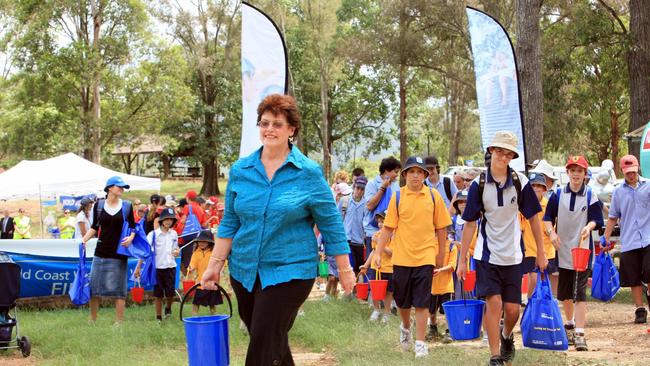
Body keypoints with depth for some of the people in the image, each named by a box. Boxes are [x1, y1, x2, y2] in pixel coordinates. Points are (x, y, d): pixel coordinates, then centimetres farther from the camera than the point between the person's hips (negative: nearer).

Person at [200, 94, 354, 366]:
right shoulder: (240, 170, 4)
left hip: (289, 272, -4)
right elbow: (230, 223, 9)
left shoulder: (309, 173, -6)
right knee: (273, 343, 14)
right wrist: (215, 265, 4)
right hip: (245, 270, 4)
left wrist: (344, 269, -1)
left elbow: (331, 224, -2)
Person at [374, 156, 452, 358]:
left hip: (425, 256, -1)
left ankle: (420, 343, 4)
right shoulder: (397, 197, -1)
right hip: (401, 256, 1)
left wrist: (441, 254, 6)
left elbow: (441, 227, 5)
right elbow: (388, 228, 0)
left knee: (422, 303, -3)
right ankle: (406, 327, 41)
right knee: (402, 300, 13)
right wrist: (378, 253, -4)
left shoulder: (433, 196, -1)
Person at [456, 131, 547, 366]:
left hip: (512, 255, 1)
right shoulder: (479, 185, -7)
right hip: (487, 255, -1)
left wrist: (541, 254, 6)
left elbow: (533, 218, 4)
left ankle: (507, 337, 37)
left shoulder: (520, 182, -5)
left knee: (512, 309, 4)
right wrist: (462, 260, -2)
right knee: (493, 303, -11)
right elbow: (470, 224, -2)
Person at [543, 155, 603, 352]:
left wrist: (589, 226, -22)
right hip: (563, 249, 3)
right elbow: (548, 217, 6)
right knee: (565, 292, 14)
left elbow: (596, 219, -1)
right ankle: (569, 324, 36)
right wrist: (551, 232, -12)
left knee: (580, 291, -11)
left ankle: (579, 333, -15)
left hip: (582, 249, -3)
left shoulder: (590, 196, -1)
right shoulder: (558, 194, 4)